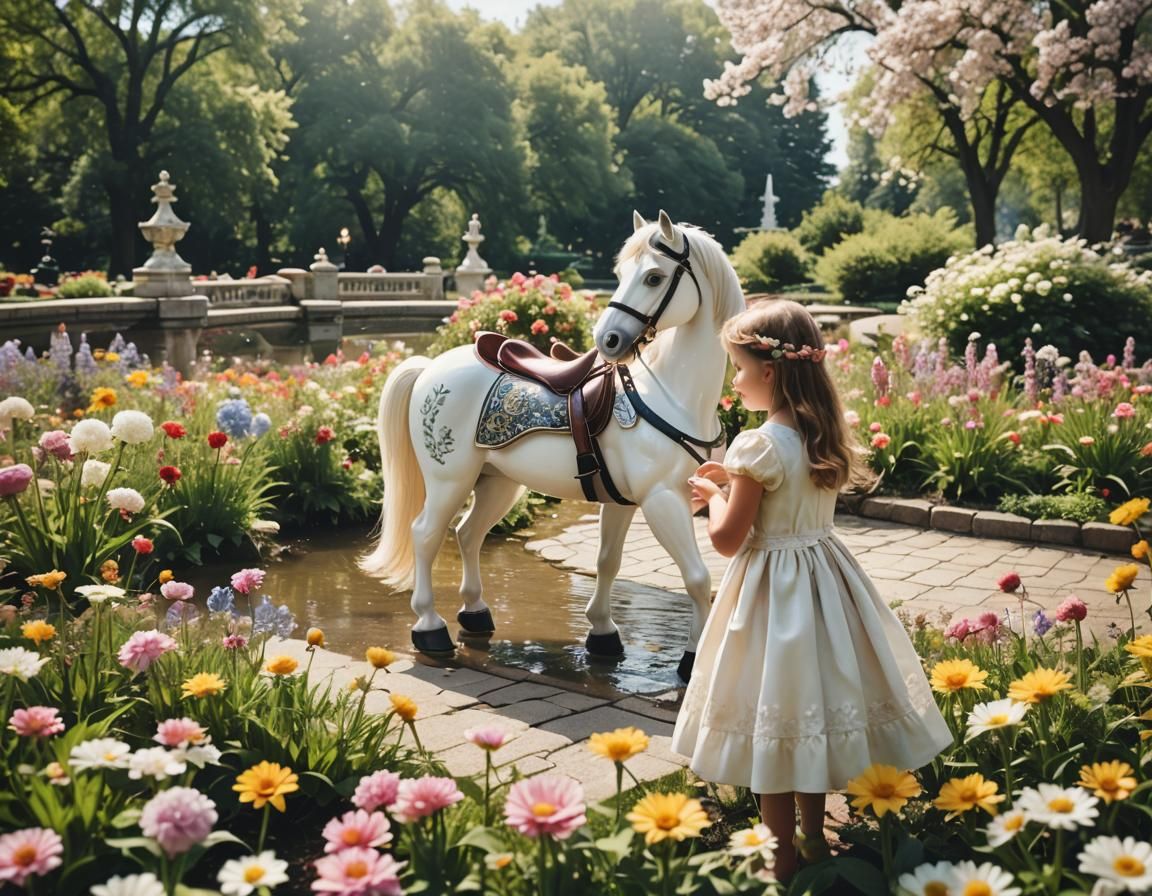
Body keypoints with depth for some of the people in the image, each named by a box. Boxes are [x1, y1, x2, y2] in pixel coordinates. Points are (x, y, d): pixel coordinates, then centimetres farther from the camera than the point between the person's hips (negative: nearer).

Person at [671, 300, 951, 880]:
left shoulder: (760, 446, -22)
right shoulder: (825, 435, 2)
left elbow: (727, 538, -17)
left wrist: (715, 495, 1)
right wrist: (734, 480, 14)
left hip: (774, 591, -8)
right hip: (824, 577, 8)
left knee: (773, 721, 5)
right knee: (815, 707, 18)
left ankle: (784, 857, 17)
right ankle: (813, 839, 32)